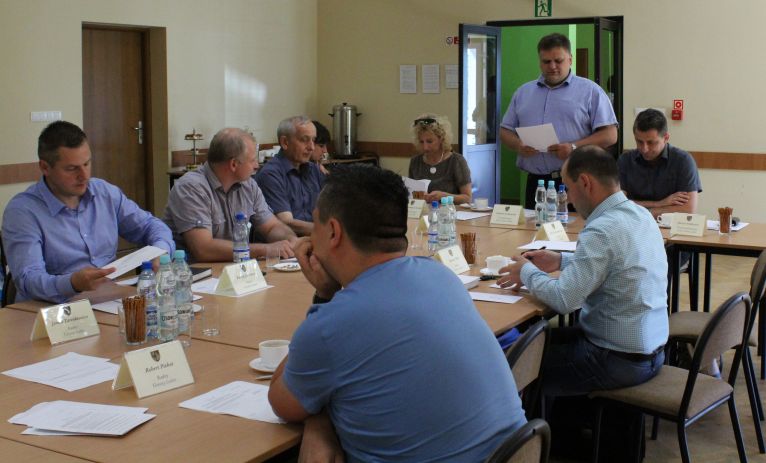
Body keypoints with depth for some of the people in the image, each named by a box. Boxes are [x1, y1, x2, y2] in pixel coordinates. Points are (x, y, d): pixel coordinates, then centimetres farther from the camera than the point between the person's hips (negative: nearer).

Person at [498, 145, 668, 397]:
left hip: (621, 362, -9)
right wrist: (561, 260, 13)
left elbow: (563, 300, -25)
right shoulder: (641, 214, 2)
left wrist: (527, 271, -8)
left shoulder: (601, 231, -26)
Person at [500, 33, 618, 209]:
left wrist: (574, 148, -15)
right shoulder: (523, 92, 17)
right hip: (535, 182, 3)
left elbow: (610, 135, -2)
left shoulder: (590, 91, 4)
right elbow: (505, 131, 18)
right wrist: (519, 146, -4)